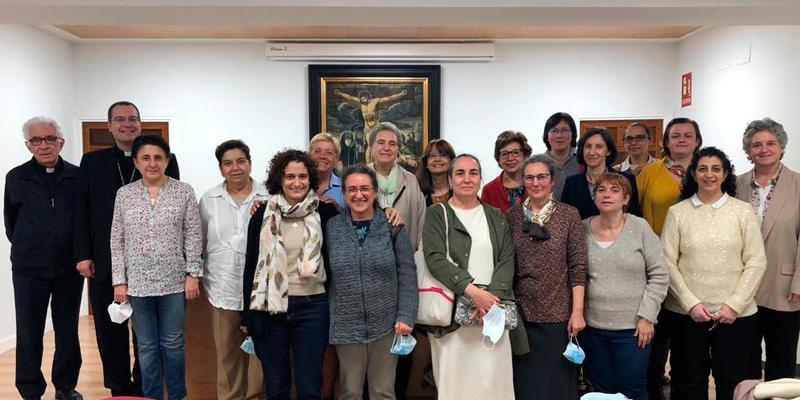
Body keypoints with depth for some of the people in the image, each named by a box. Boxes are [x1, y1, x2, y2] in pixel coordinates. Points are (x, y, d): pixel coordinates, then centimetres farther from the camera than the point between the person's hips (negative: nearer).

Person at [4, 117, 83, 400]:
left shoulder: (77, 176, -2)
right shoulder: (16, 178, 0)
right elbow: (10, 221, 10)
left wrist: (79, 253, 5)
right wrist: (26, 249, 12)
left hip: (69, 268, 0)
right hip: (29, 269, 0)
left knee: (68, 331, 11)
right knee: (29, 334, 6)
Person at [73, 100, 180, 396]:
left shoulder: (165, 160, 0)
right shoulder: (92, 161, 8)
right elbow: (82, 211, 6)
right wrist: (82, 255, -1)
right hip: (104, 261, 2)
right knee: (109, 330, 12)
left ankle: (144, 389, 24)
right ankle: (119, 388, 28)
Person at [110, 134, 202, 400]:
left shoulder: (184, 191, -2)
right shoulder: (124, 194, 3)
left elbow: (193, 236, -2)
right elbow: (117, 241, 5)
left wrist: (192, 274, -6)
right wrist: (119, 280, 0)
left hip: (173, 281, -1)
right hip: (137, 283, 2)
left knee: (172, 344, 9)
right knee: (147, 346, 11)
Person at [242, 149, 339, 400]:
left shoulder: (325, 212, -1)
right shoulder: (263, 215, 1)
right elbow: (251, 265, 5)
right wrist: (247, 315, 6)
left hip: (312, 306, -1)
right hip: (270, 308, 1)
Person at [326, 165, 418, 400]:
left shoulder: (393, 227, -3)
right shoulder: (332, 228, 1)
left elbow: (407, 275, -3)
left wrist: (405, 317, -9)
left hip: (386, 324, -1)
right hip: (347, 326, 1)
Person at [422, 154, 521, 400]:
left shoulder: (496, 217, 14)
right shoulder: (437, 215, 4)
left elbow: (507, 259, 4)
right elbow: (435, 259, -10)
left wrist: (492, 295, -12)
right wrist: (472, 291, -19)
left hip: (492, 310, 2)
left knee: (493, 380, 2)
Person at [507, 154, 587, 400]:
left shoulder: (569, 215, -2)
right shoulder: (512, 216, 4)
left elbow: (578, 267, -5)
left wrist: (578, 312, -10)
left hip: (558, 314, -2)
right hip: (521, 313, 2)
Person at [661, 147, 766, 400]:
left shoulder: (743, 211, 1)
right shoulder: (677, 212, 0)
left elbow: (756, 262, -2)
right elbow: (667, 263, -2)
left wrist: (734, 305, -10)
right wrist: (690, 303, -10)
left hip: (736, 313, 0)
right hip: (687, 312, 0)